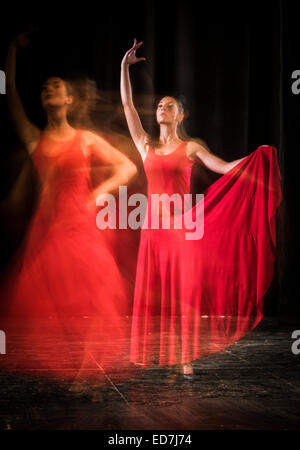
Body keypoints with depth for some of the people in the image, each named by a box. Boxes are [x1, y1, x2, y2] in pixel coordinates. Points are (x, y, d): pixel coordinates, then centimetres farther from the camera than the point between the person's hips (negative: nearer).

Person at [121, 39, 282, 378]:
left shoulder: (191, 147, 5)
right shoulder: (146, 145, 11)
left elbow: (224, 167, -4)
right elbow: (127, 105, 8)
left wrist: (255, 157, -14)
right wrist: (125, 66, 7)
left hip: (183, 223, -3)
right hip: (154, 224, 3)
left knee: (185, 290, -3)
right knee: (153, 290, 4)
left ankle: (185, 358, 0)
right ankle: (157, 352, 13)